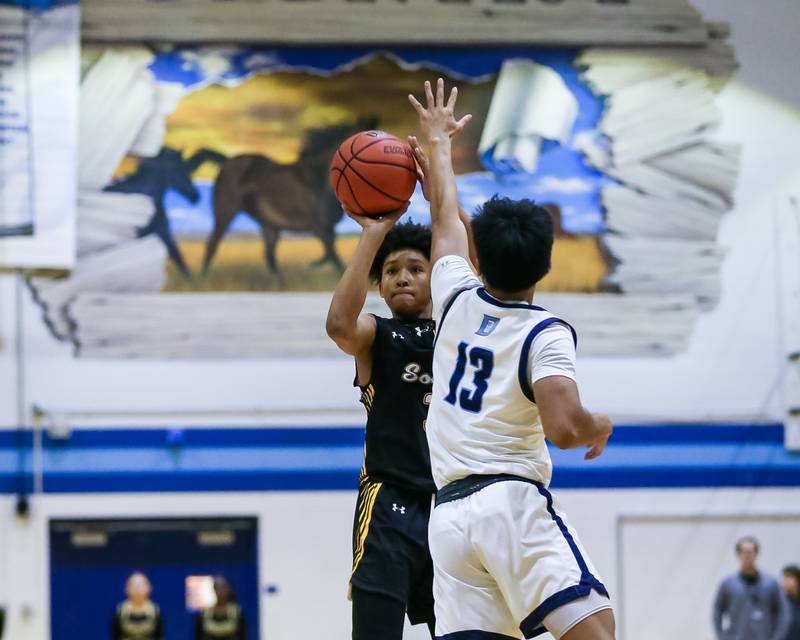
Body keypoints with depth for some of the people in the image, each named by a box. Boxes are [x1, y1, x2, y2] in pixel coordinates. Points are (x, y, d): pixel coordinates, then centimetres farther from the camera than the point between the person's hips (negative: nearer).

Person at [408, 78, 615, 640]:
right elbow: (564, 428, -17)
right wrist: (601, 428, 5)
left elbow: (445, 217, 32)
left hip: (448, 514, 6)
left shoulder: (457, 300, 13)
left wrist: (439, 142, 46)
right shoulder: (545, 334, -3)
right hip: (512, 502, -6)